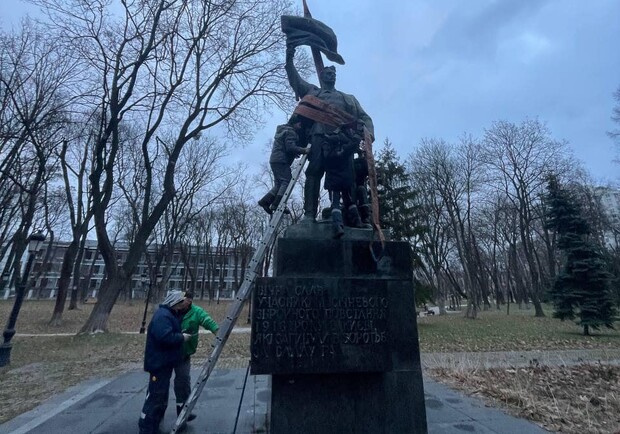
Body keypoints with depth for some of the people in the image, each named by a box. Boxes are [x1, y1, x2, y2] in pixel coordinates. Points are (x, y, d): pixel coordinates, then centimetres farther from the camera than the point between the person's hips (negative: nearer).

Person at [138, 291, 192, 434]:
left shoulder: (170, 314, 10)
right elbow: (165, 337, -34)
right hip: (159, 363, -11)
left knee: (162, 397, 20)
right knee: (155, 397, -4)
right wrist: (182, 337, -20)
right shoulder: (163, 316, -23)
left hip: (166, 362, 11)